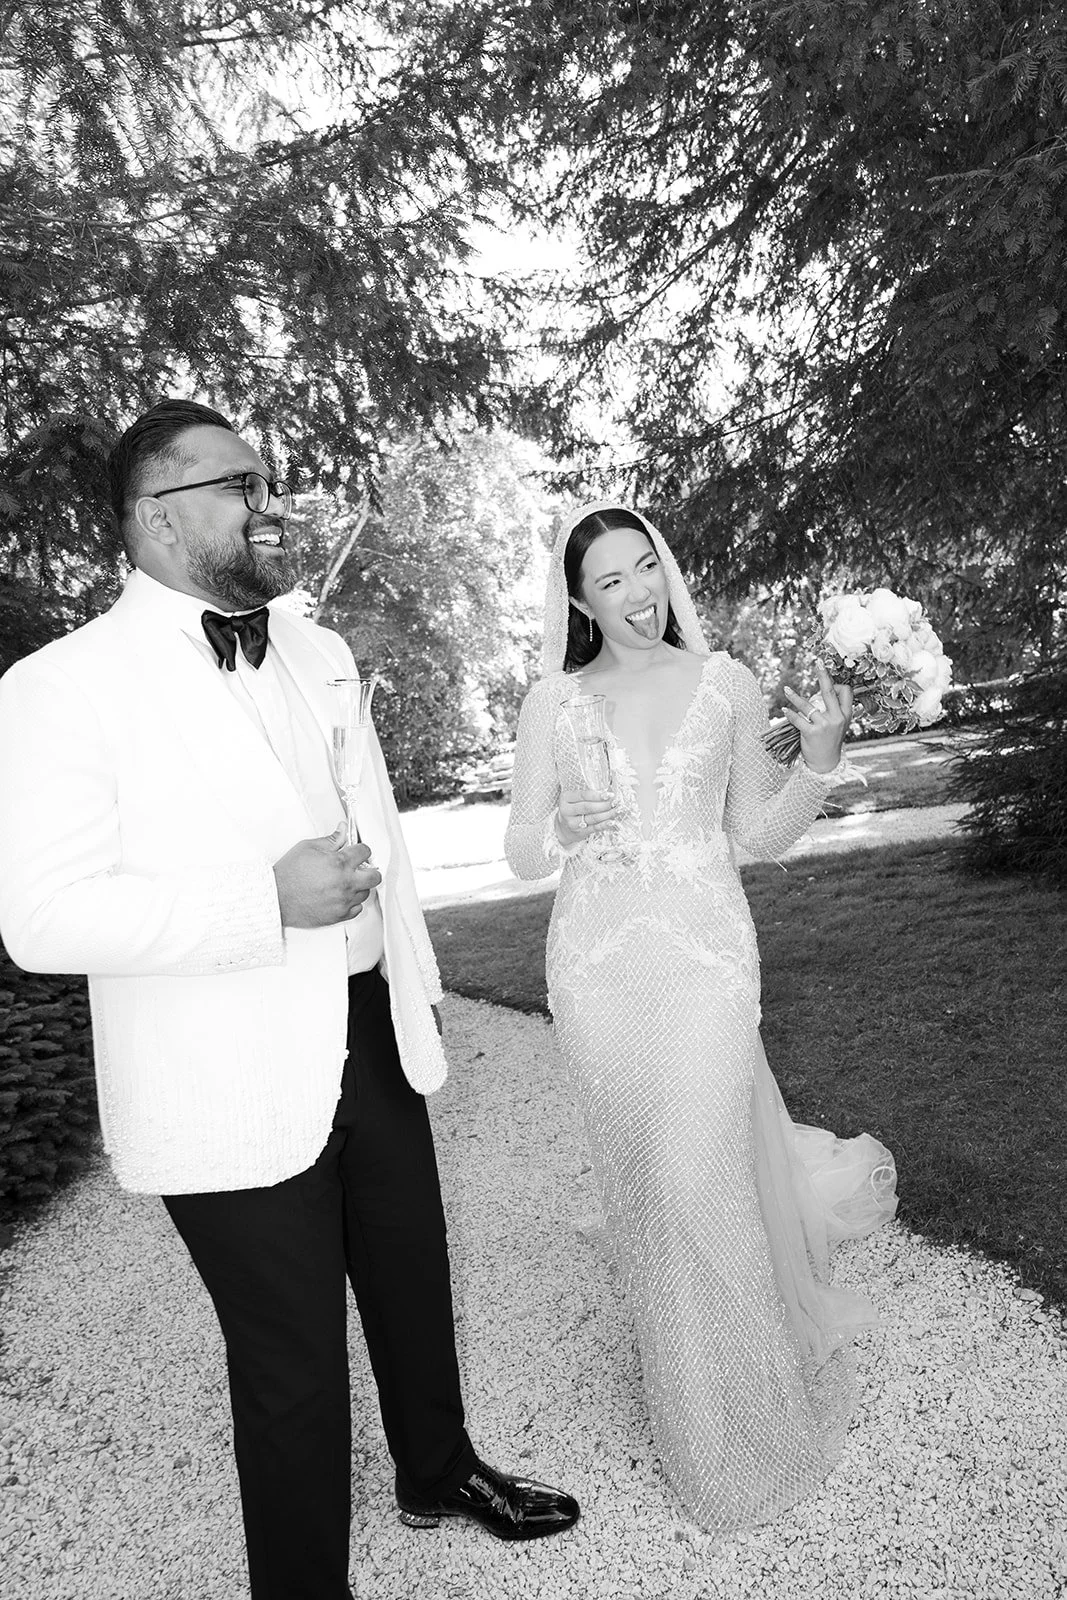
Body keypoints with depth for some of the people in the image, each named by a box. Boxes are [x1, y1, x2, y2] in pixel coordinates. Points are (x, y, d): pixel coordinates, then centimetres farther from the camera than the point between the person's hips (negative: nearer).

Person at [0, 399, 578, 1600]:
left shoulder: (317, 651, 7)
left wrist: (415, 976, 16)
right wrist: (267, 901, -26)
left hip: (373, 1046, 7)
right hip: (235, 1091, -6)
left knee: (414, 1281, 25)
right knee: (291, 1363, 11)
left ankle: (438, 1472, 54)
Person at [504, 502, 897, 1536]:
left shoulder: (725, 684, 3)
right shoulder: (551, 703, 3)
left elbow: (763, 835, 8)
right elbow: (522, 857, 2)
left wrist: (821, 756, -8)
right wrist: (564, 831, -19)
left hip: (707, 957, -1)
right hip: (597, 967, 1)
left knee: (702, 1177, -1)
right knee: (643, 1182, 11)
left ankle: (743, 1429, 27)